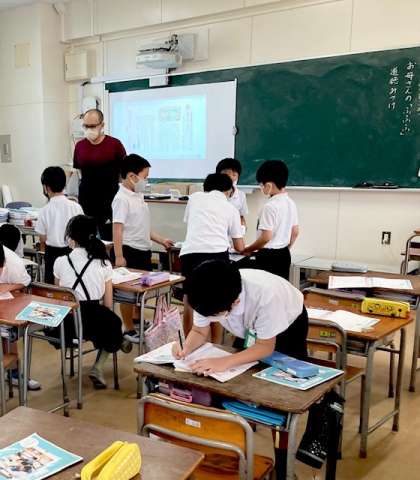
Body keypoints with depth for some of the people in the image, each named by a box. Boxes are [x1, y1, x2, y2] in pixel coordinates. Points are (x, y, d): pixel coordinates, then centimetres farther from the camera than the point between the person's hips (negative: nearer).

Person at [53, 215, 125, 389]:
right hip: (94, 321, -2)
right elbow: (108, 305, 4)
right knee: (114, 324, 31)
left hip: (66, 323, 3)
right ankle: (97, 368, 14)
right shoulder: (103, 263, -1)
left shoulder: (60, 262, -1)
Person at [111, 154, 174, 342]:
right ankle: (129, 330, 16)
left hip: (143, 250, 9)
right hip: (129, 252, -9)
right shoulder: (122, 199, -16)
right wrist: (118, 257, -25)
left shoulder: (138, 196, 11)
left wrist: (160, 240, 20)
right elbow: (117, 229, -21)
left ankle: (137, 320, 38)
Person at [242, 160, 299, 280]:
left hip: (268, 257, -9)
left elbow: (266, 238, -21)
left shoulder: (270, 206, -19)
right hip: (284, 255, 9)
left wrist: (248, 250, -8)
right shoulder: (291, 203, 6)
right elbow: (295, 232, 13)